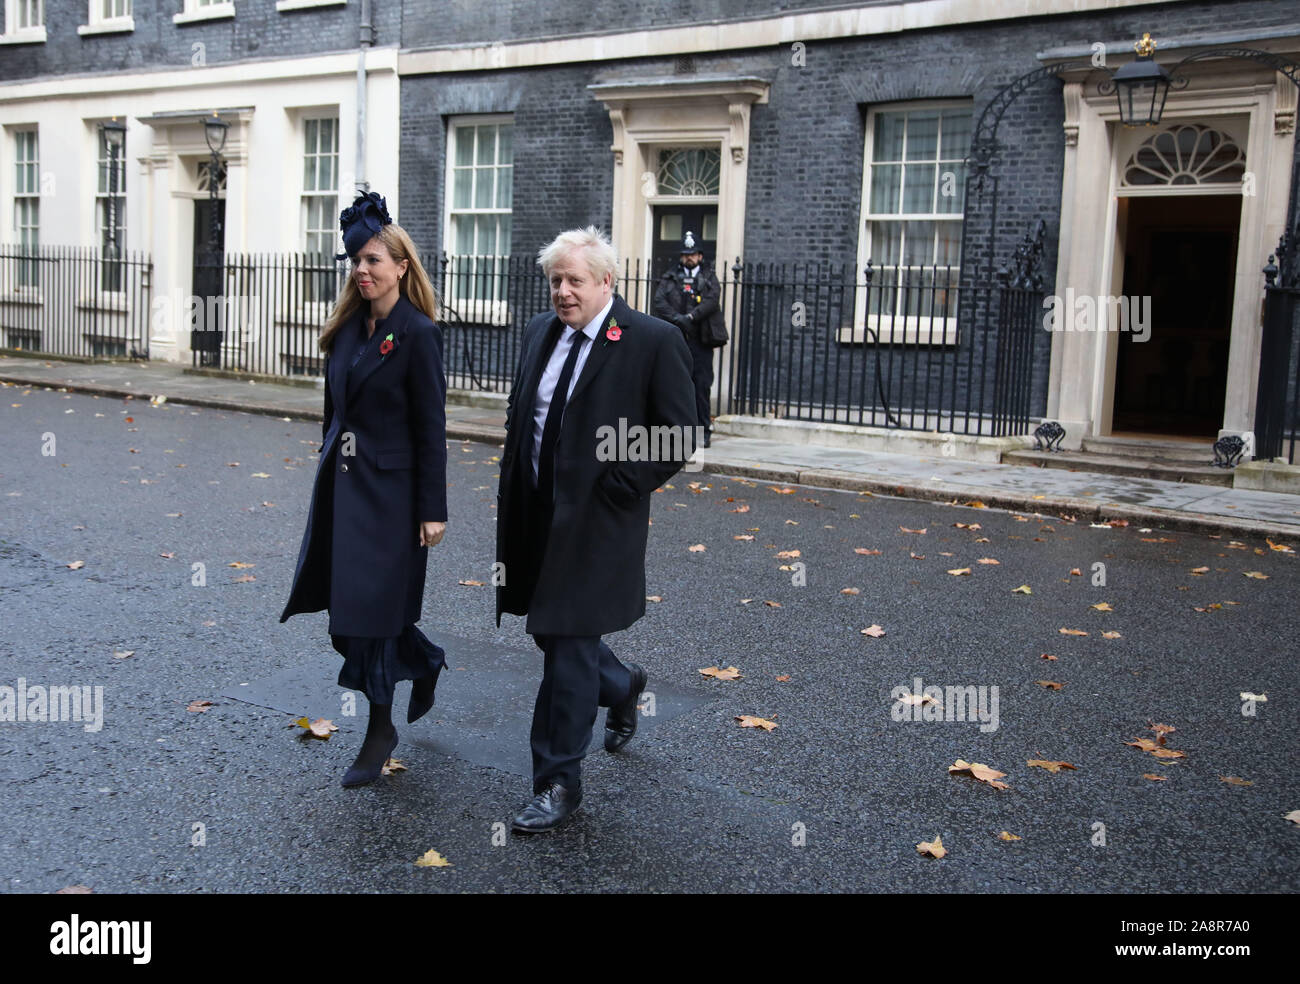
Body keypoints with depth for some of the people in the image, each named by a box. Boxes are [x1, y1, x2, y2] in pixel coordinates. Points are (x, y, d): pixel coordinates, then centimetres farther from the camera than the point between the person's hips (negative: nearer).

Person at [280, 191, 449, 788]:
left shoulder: (418, 333, -11)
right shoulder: (349, 326, 9)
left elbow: (431, 426, -12)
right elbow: (336, 407, 15)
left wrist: (432, 510, -14)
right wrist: (329, 465, 15)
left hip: (389, 488, -7)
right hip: (341, 481, 7)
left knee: (371, 605, -2)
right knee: (347, 602, 13)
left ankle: (380, 731, 15)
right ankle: (425, 662, 39)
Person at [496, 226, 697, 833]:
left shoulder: (654, 341, -10)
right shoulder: (539, 333, 10)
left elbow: (678, 437, -10)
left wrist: (617, 487, -13)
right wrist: (514, 489, 11)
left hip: (596, 521, -7)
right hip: (536, 515, 7)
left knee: (569, 646, -4)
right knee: (549, 635, 16)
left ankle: (558, 783, 10)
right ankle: (622, 686, 46)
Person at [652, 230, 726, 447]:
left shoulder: (709, 278, 12)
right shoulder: (671, 277, 13)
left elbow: (712, 301, -6)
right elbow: (659, 301, -1)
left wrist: (691, 317, -18)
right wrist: (678, 318, -15)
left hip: (700, 340, -1)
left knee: (702, 385, -4)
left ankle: (703, 431, 2)